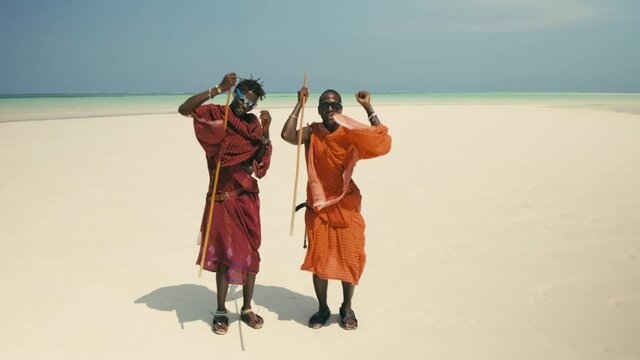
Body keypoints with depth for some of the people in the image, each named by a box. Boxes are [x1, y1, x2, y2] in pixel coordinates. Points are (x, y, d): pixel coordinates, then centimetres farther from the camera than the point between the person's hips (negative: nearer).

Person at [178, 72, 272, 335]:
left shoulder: (254, 124, 6)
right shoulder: (214, 114, -3)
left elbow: (261, 161, -1)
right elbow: (184, 109, -23)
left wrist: (266, 132, -13)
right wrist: (218, 89, -26)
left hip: (247, 197, 4)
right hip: (221, 198, -3)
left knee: (250, 252, 7)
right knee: (225, 253, 2)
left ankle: (247, 309, 22)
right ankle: (221, 312, 16)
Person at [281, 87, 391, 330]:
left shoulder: (350, 133, -2)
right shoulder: (311, 133, -5)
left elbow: (381, 141, -14)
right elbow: (287, 135, -24)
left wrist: (368, 108, -16)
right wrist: (299, 104, -18)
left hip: (346, 205, 1)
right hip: (319, 205, 0)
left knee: (349, 258, 5)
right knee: (319, 258, 5)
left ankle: (347, 308, 25)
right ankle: (322, 308, 24)